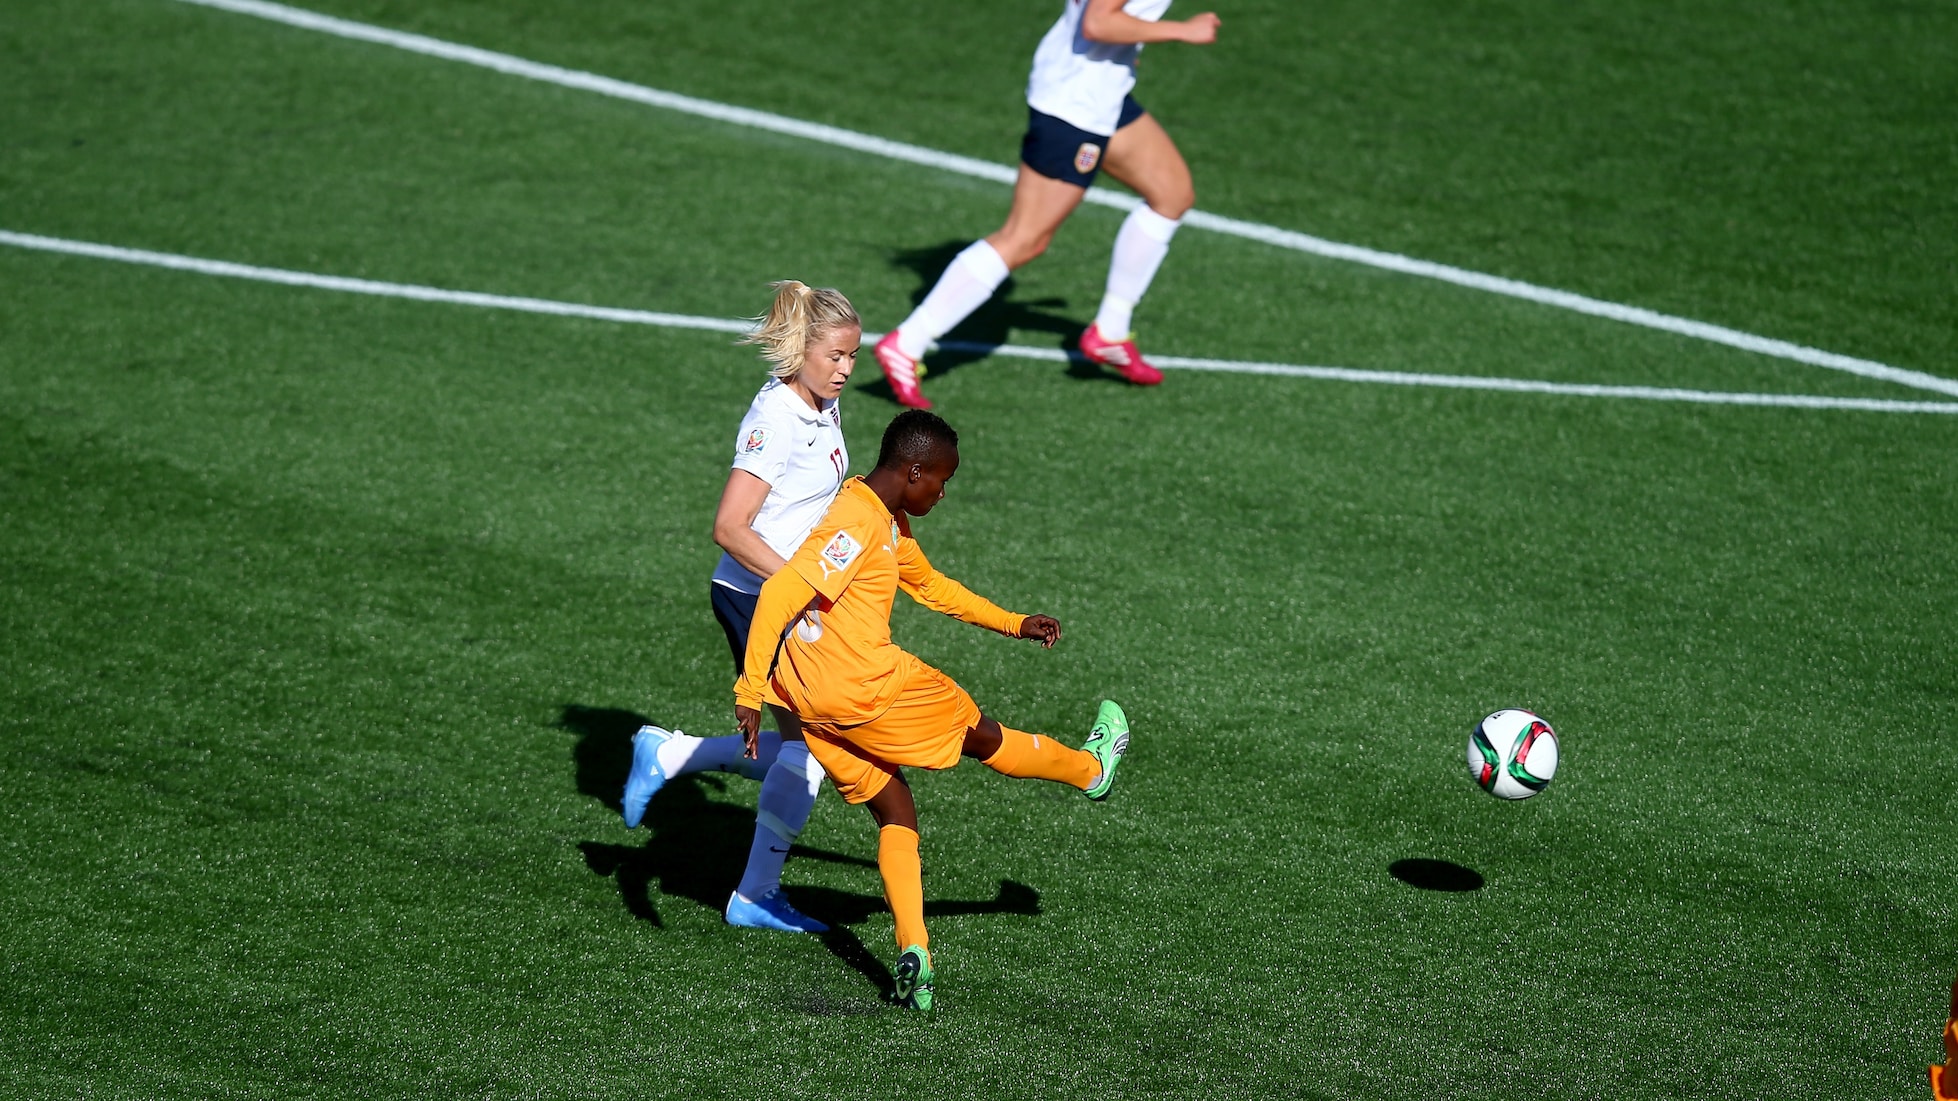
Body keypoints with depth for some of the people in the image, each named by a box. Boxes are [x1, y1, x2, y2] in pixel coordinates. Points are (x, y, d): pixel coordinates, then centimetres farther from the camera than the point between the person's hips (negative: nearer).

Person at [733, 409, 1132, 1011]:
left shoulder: (890, 524, 14)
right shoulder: (860, 524, -19)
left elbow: (930, 585, 32)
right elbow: (780, 593, -26)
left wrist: (1015, 623, 35)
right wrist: (750, 688, -28)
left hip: (812, 702, 10)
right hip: (865, 685, -10)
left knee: (895, 815, 15)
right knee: (980, 735, 15)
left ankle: (912, 951, 4)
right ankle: (1092, 768, 37)